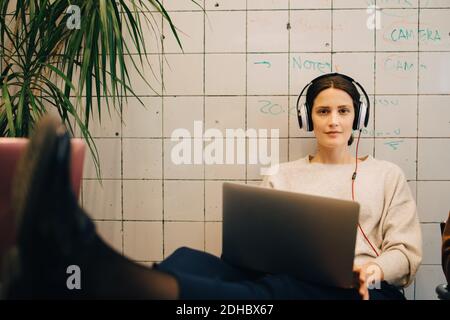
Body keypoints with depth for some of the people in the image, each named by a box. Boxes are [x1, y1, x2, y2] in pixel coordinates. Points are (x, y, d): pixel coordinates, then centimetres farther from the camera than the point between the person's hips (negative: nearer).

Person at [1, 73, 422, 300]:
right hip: (283, 279, 2)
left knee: (273, 291, -40)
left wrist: (375, 269, -12)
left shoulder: (387, 175, 18)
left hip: (359, 289, -2)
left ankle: (102, 275, -68)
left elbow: (407, 251, 11)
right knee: (192, 260, -31)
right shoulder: (283, 176, 22)